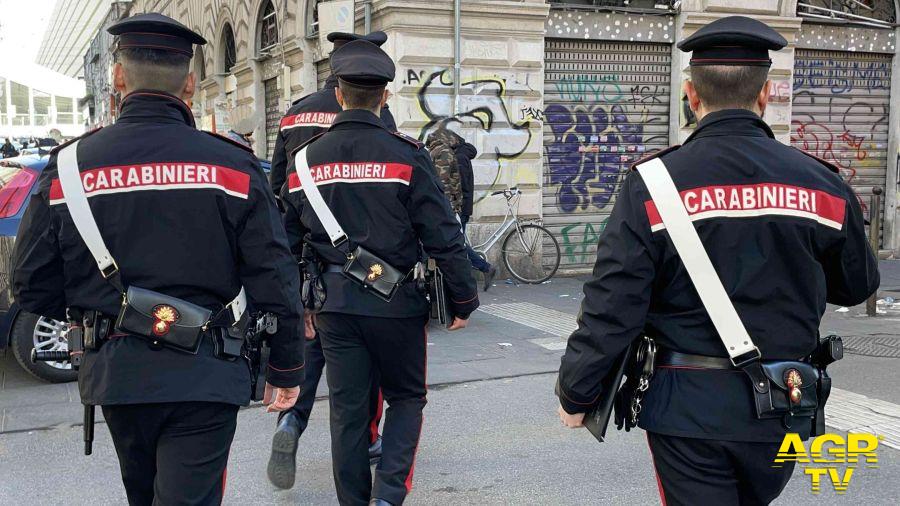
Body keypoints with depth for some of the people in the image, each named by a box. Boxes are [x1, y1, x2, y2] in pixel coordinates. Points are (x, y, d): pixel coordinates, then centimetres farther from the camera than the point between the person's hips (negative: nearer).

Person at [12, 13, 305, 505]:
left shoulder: (67, 166, -3)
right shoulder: (231, 165, -8)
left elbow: (32, 286, 2)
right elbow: (275, 281, -8)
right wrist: (285, 369, 4)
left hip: (113, 373, 4)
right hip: (202, 374, -3)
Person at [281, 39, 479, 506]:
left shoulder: (304, 160, 3)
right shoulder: (406, 155, -10)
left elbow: (288, 241, 10)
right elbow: (443, 237, -10)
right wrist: (463, 301, 0)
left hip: (333, 304, 3)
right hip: (396, 303, -3)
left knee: (347, 411, 13)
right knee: (406, 398, 15)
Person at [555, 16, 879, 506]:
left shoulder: (652, 184, -14)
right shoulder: (822, 183, -4)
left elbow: (611, 307, -15)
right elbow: (858, 285, 12)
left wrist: (575, 393, -2)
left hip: (688, 408, -3)